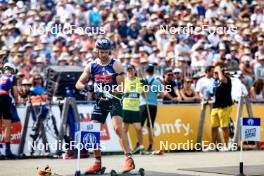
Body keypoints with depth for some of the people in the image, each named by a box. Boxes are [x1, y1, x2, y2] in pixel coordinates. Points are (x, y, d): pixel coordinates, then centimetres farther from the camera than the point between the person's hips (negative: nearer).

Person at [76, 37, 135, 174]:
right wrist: (85, 87, -21)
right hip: (100, 101, 5)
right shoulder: (92, 66, 1)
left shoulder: (115, 65, -9)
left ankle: (129, 159, -20)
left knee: (118, 128, -22)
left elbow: (121, 85, -13)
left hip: (114, 100, -4)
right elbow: (78, 83, 1)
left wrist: (115, 91, -33)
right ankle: (97, 163, 12)